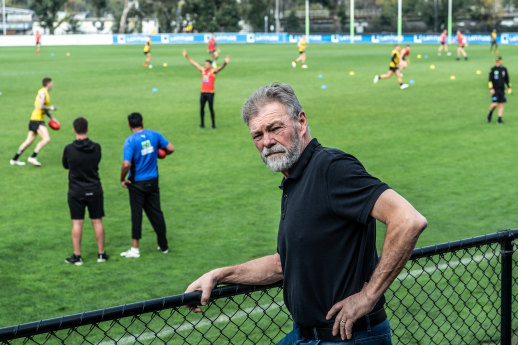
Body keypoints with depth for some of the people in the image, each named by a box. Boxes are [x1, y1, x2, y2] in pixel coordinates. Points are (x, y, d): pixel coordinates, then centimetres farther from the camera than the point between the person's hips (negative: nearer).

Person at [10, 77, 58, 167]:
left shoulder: (45, 93, 20)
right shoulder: (43, 93, -12)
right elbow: (41, 107, -22)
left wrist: (51, 117, 23)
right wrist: (50, 108, -8)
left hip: (34, 120, 10)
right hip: (37, 120, -10)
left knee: (29, 141, 10)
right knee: (46, 139, -17)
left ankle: (14, 159, 14)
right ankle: (33, 157, -16)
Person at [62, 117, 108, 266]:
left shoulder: (69, 149, -12)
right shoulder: (96, 147, -8)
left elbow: (65, 165, 4)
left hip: (76, 192, -1)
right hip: (94, 190, 2)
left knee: (77, 223, 4)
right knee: (97, 222, 10)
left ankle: (77, 256, 7)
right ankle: (101, 253, 17)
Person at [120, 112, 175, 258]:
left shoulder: (130, 141, -16)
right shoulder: (155, 135, -2)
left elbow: (126, 164, -24)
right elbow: (170, 149, 2)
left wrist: (122, 179, -10)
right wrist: (160, 154, 22)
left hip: (137, 183, -4)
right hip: (153, 180, 4)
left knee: (136, 214, 3)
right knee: (156, 213, 13)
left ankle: (135, 249, 5)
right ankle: (163, 245, 20)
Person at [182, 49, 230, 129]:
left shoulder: (213, 71, -5)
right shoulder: (202, 70, 11)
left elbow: (220, 68, -23)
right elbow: (194, 63, 18)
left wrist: (225, 63, -43)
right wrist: (186, 56, 22)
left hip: (210, 92, -6)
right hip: (203, 92, 6)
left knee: (211, 109, -3)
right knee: (201, 108, 6)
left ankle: (213, 125, 4)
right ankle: (202, 124, 15)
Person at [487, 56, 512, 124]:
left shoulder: (504, 69, 7)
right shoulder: (493, 69, -4)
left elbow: (507, 79, 17)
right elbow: (490, 80, -5)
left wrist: (509, 87, 10)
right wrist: (491, 88, -14)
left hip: (502, 90, 4)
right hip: (495, 90, -3)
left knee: (501, 104, -1)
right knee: (495, 104, -12)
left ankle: (499, 119, 5)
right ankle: (490, 113, 17)